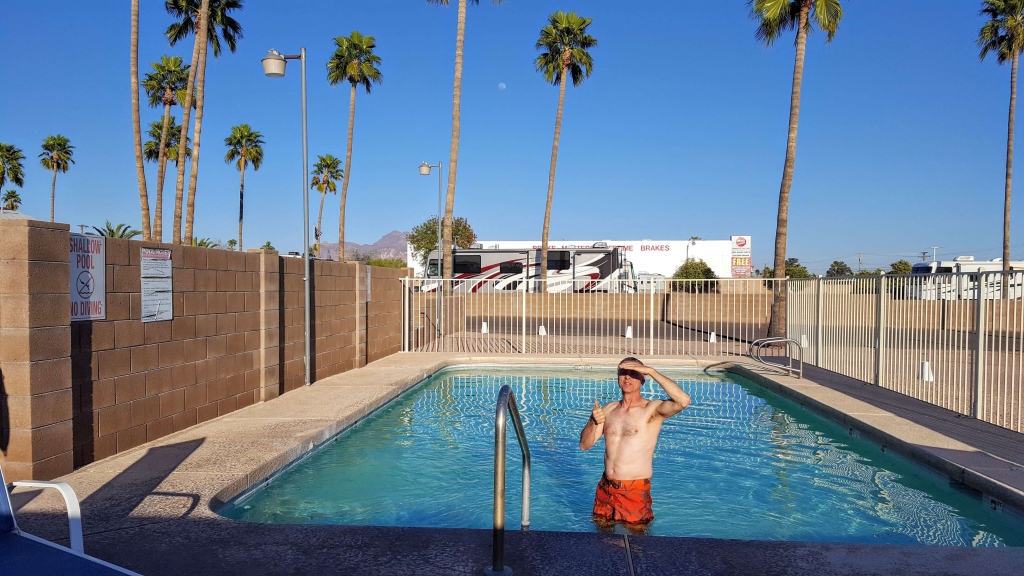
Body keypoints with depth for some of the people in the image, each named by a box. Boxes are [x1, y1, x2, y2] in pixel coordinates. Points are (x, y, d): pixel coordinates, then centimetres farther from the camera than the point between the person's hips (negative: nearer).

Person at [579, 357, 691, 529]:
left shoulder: (653, 410, -10)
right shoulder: (609, 409, 6)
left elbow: (683, 401, -30)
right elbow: (585, 445, 5)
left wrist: (651, 371, -28)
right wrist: (593, 422, -16)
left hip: (636, 491, -5)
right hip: (605, 488, 5)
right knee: (602, 528, 20)